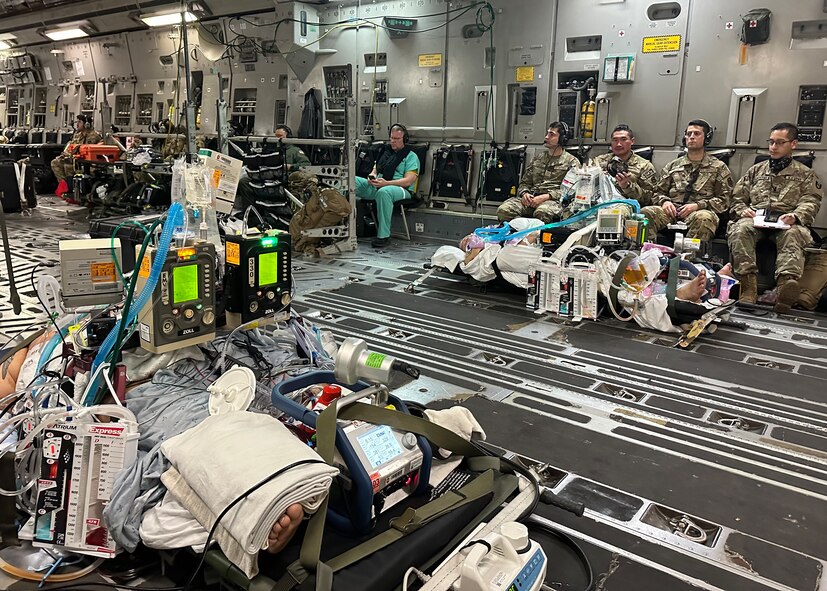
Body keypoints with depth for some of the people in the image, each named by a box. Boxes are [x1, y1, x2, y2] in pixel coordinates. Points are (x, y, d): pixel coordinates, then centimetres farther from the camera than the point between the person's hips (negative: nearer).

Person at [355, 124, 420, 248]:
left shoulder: (411, 156, 6)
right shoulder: (385, 152, 26)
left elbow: (408, 181, -8)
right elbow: (375, 170, 25)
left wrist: (386, 183, -21)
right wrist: (372, 177, -3)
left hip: (401, 190, -6)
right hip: (376, 186, 6)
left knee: (383, 192, -43)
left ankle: (383, 236, -39)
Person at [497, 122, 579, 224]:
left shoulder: (571, 162, 8)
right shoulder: (538, 158, 26)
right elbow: (525, 182, 26)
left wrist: (545, 197, -16)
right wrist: (524, 193, 0)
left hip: (553, 200, -4)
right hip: (531, 197, 5)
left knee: (541, 212, -42)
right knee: (503, 210, -24)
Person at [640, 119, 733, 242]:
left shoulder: (719, 167, 16)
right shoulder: (672, 166, 25)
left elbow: (724, 200, 9)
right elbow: (658, 192, 23)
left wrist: (697, 205, -8)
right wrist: (664, 201, -2)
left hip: (701, 211, -2)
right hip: (672, 210, 2)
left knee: (704, 218, -41)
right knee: (645, 212, -31)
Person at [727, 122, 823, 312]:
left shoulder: (805, 174, 23)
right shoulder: (756, 170, 29)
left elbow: (811, 202, 7)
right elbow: (737, 199, 22)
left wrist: (795, 215, -17)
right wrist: (742, 210, -3)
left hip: (787, 223, -1)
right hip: (755, 219, 1)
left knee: (793, 234, -38)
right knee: (740, 229, -35)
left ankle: (786, 283, -63)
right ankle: (749, 286, -47)